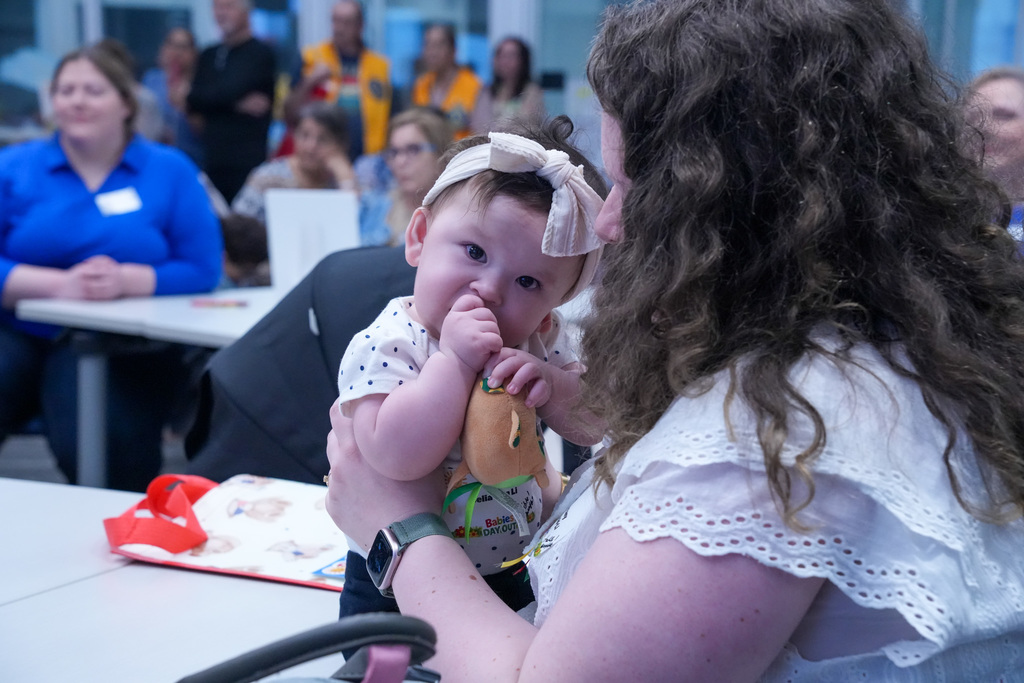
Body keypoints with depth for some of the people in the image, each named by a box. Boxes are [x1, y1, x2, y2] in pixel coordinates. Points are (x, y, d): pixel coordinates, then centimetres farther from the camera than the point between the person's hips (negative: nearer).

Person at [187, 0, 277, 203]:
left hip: (249, 162, -5)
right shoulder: (208, 56, 17)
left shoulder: (263, 53, -1)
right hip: (214, 159, 5)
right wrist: (238, 103, -3)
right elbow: (193, 102, 6)